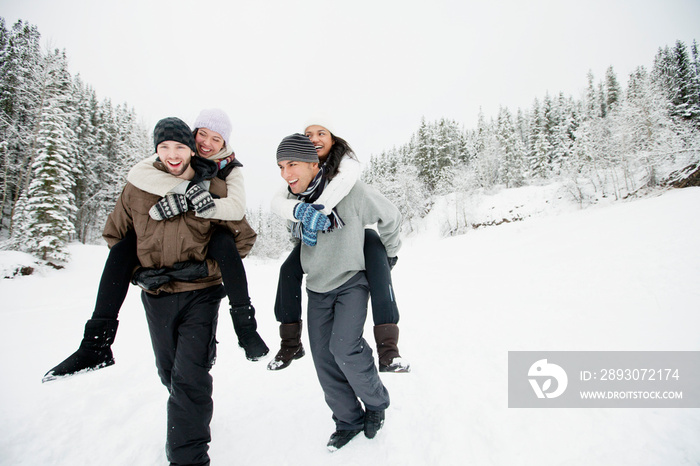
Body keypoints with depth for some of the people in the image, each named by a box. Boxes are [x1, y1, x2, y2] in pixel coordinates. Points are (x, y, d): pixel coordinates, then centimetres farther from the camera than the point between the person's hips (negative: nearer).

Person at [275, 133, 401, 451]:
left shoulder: (351, 191, -20)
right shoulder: (291, 200, -4)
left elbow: (390, 216, -5)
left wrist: (388, 252, 6)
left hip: (351, 282, -5)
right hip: (317, 288, 5)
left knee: (344, 348, -19)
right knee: (324, 358, 4)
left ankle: (376, 403, 11)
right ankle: (350, 420, 24)